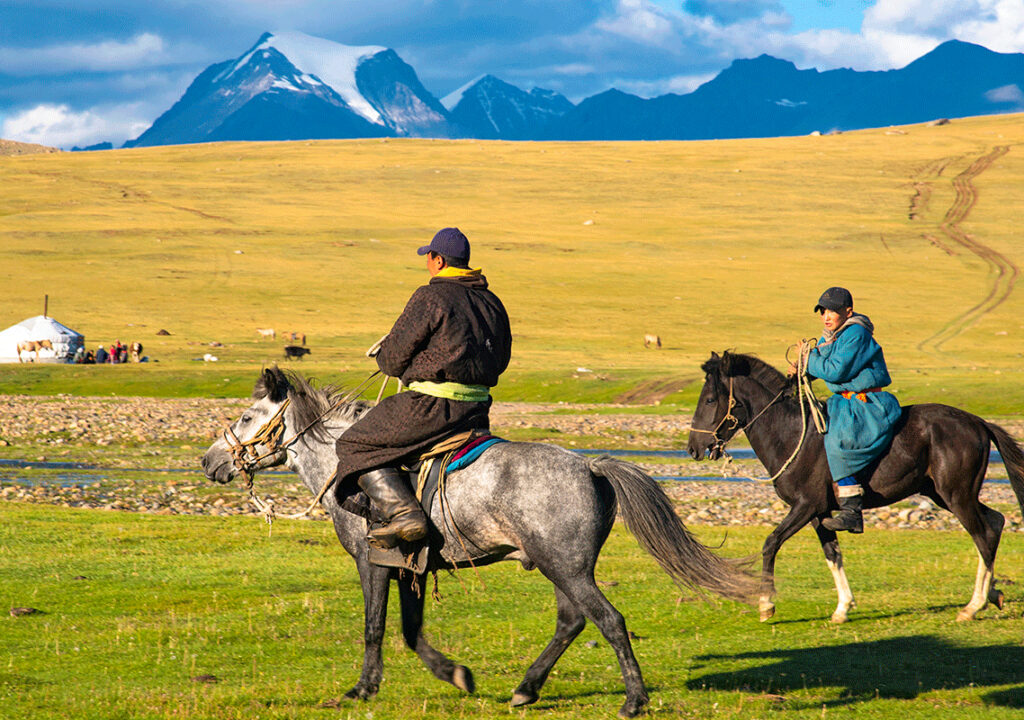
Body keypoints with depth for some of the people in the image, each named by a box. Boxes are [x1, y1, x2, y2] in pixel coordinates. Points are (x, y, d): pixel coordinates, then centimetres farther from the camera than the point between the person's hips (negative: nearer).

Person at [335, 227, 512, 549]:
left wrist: (384, 357, 15)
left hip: (432, 404, -8)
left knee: (354, 447, 0)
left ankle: (403, 513, -16)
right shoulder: (492, 303, 14)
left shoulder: (430, 298, -10)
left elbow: (393, 359, -8)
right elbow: (501, 360, 22)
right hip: (478, 411, 8)